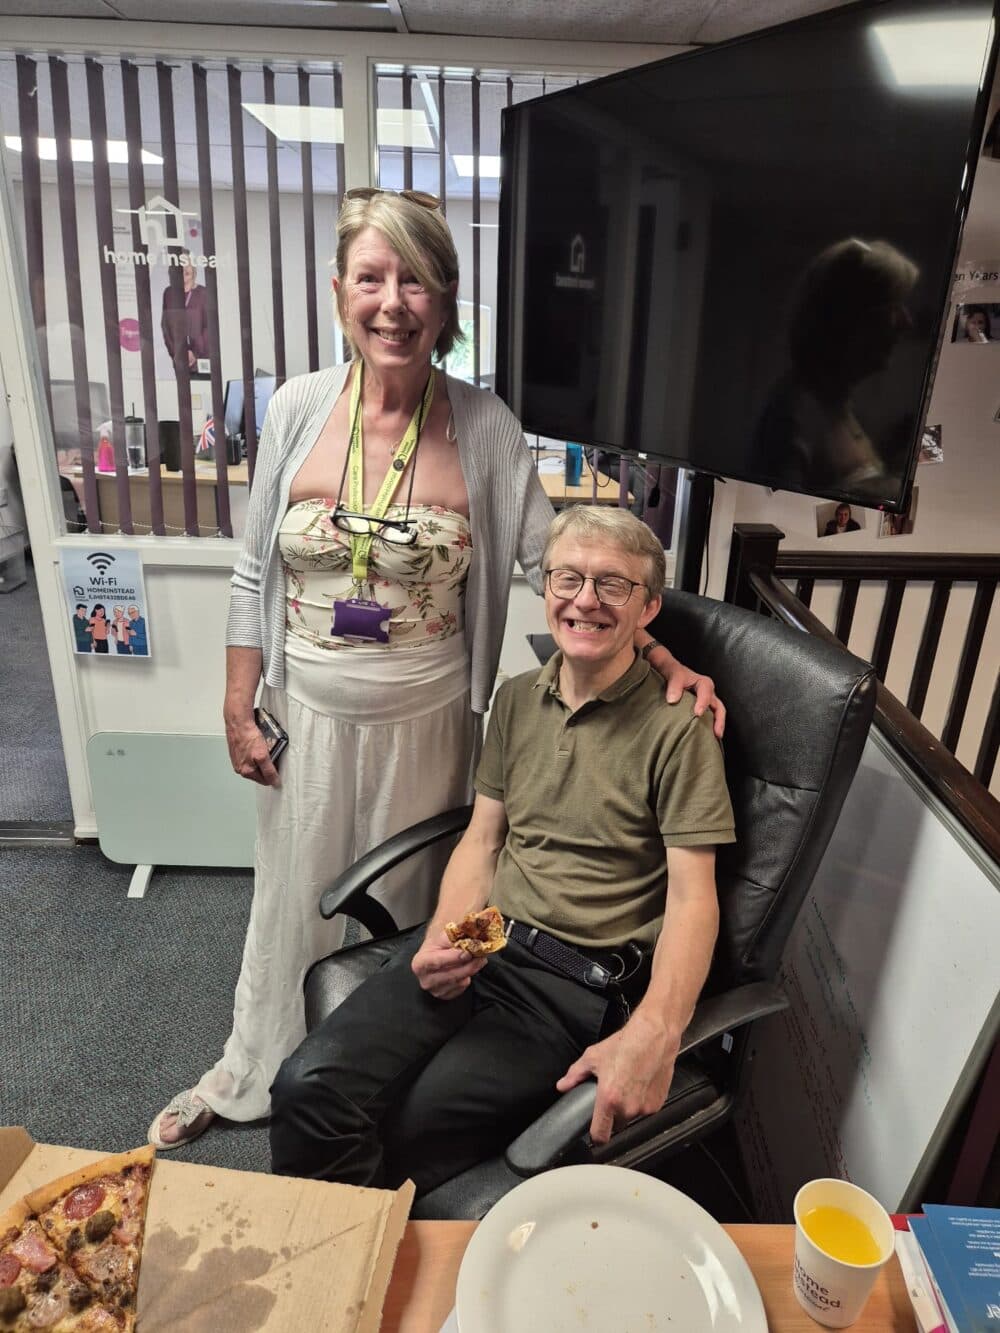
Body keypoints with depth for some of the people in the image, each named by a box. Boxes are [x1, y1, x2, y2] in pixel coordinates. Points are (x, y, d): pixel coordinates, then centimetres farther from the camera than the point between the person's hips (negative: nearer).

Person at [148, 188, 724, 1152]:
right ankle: (252, 1070, 48)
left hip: (425, 720, -1)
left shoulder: (485, 429, -9)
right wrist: (239, 708, 0)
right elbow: (254, 575, 0)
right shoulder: (297, 409, -6)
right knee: (294, 901, 19)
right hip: (308, 713, 1)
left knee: (402, 908, 18)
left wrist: (661, 659, -19)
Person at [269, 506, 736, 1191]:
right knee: (307, 1089, -14)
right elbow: (481, 840, 12)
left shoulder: (677, 728, -7)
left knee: (400, 1138, -17)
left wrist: (655, 1032, -27)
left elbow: (693, 899, -11)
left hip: (583, 985, -4)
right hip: (481, 944, 5)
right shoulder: (518, 700, 11)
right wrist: (443, 936, -7)